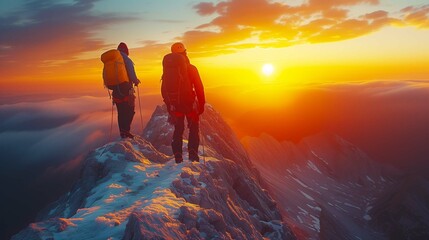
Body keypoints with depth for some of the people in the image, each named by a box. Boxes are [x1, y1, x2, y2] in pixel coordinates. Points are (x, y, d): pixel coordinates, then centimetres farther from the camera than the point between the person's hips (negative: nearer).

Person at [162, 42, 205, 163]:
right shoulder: (191, 69, -8)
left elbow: (164, 89, 4)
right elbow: (199, 87, -8)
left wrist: (168, 105, 13)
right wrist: (202, 104, -1)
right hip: (190, 103, -3)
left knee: (178, 129, 14)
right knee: (194, 129, 11)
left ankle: (178, 156, 11)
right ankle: (193, 154, 4)